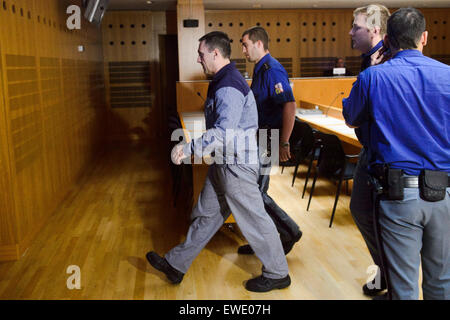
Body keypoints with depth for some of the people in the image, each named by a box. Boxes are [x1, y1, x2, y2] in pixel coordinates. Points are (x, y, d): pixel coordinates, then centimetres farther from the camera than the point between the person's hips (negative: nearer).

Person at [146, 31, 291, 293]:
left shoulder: (229, 86, -21)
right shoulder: (222, 81, 12)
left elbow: (224, 131, -31)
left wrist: (190, 148, -29)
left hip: (237, 163, -10)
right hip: (224, 162, 11)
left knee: (253, 218, 2)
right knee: (206, 214, 16)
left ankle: (278, 274, 20)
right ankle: (176, 265, 29)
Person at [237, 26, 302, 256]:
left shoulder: (272, 70, -16)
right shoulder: (260, 69, 16)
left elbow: (289, 106, -26)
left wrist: (284, 143, -26)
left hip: (267, 140, -10)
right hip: (258, 139, 10)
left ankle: (289, 232, 11)